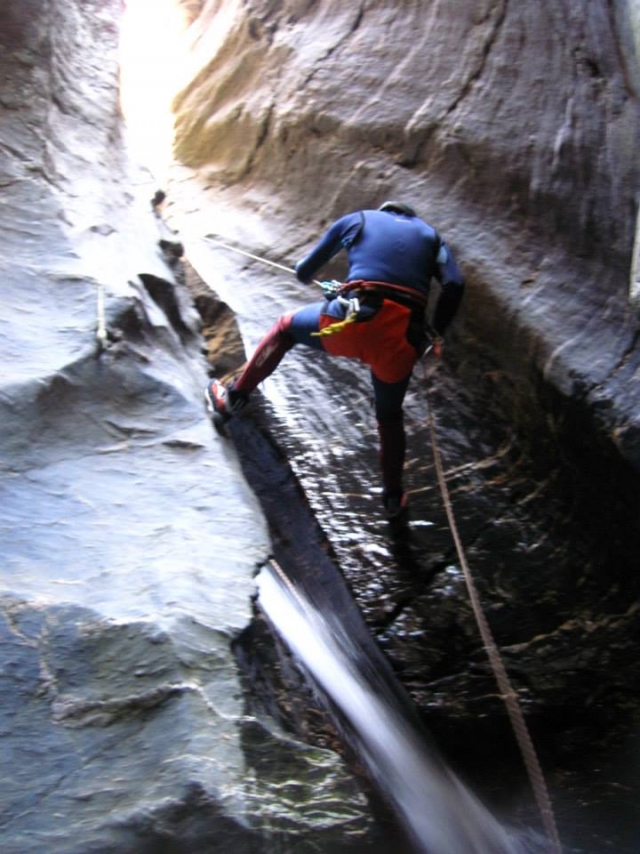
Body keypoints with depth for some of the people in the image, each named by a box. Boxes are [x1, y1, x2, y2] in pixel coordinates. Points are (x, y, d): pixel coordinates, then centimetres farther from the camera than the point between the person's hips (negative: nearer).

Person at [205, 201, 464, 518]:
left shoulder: (357, 219, 24)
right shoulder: (430, 234, 27)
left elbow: (303, 271, 27)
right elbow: (454, 285, 7)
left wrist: (308, 276, 52)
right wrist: (435, 336, 20)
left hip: (352, 323, -2)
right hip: (401, 341, 2)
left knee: (285, 327, 28)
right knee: (390, 416, 28)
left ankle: (233, 399, 29)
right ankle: (393, 497, 38)